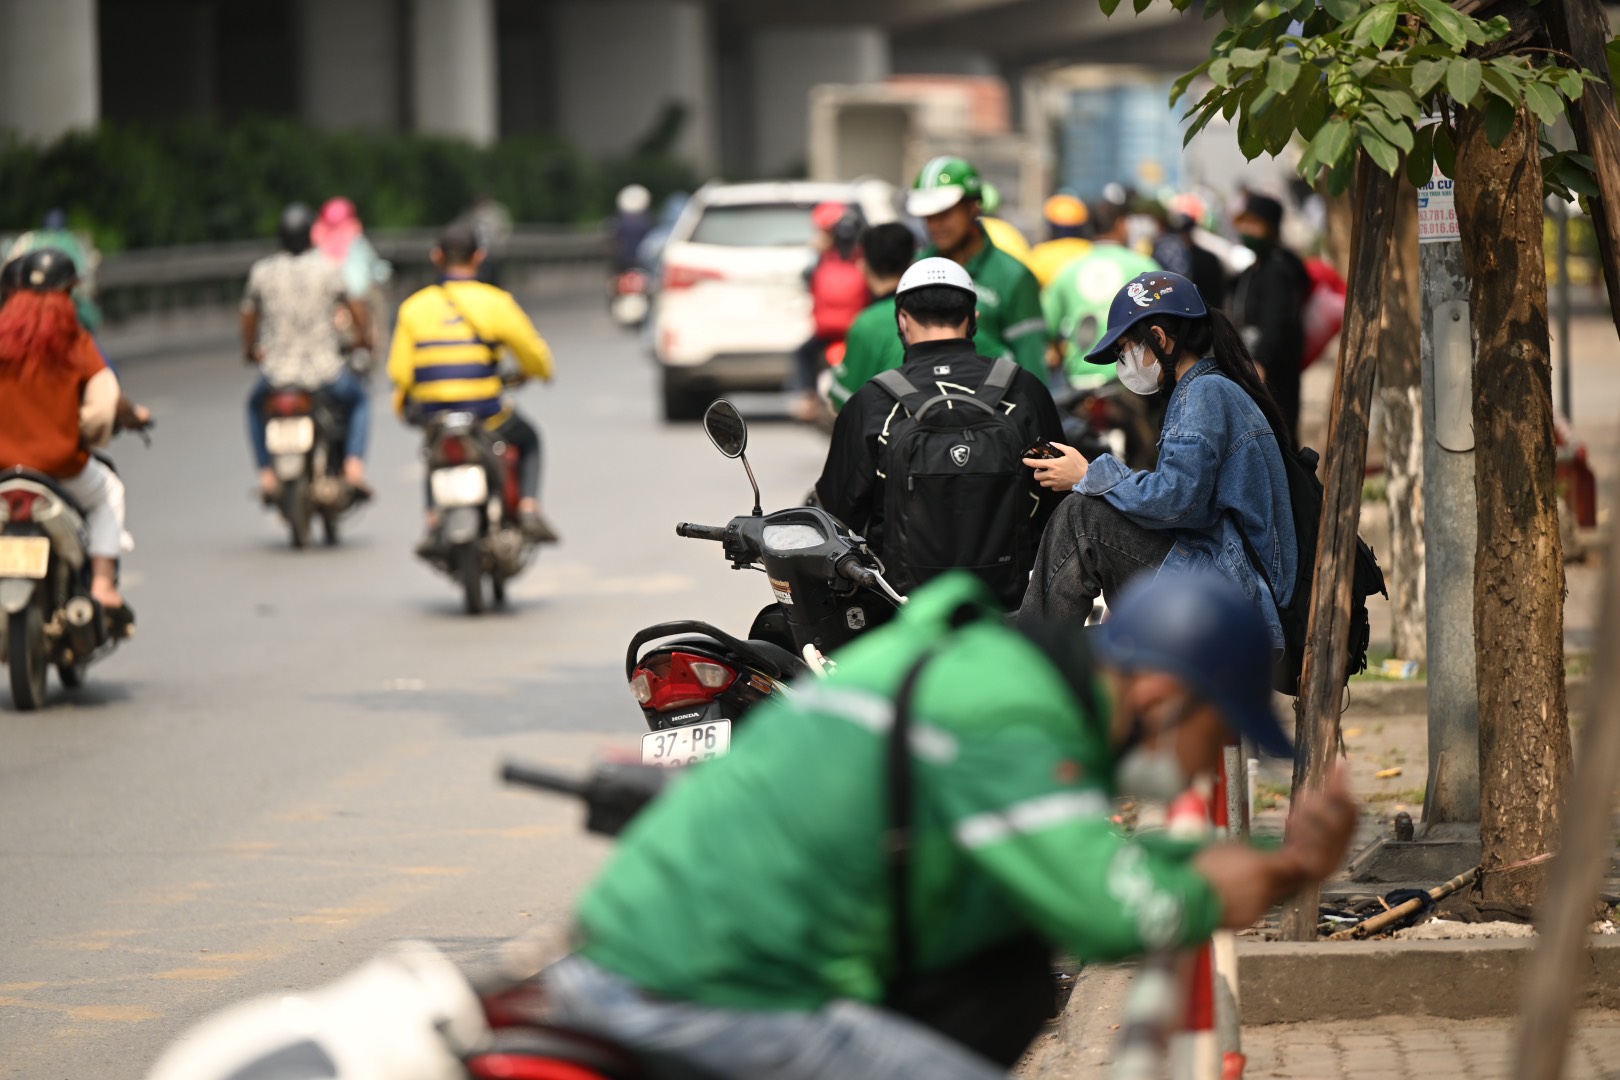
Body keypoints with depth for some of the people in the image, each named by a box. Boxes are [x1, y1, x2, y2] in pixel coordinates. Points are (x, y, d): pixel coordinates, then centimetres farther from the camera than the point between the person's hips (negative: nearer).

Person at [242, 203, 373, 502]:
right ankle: (354, 466, 13)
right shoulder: (328, 269, -6)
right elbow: (355, 309, 3)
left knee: (256, 407, 35)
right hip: (324, 370, -1)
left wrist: (250, 350, 30)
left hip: (277, 371, 1)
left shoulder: (262, 271, -2)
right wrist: (364, 339, 25)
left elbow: (249, 317, 9)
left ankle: (267, 475, 22)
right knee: (358, 400, 31)